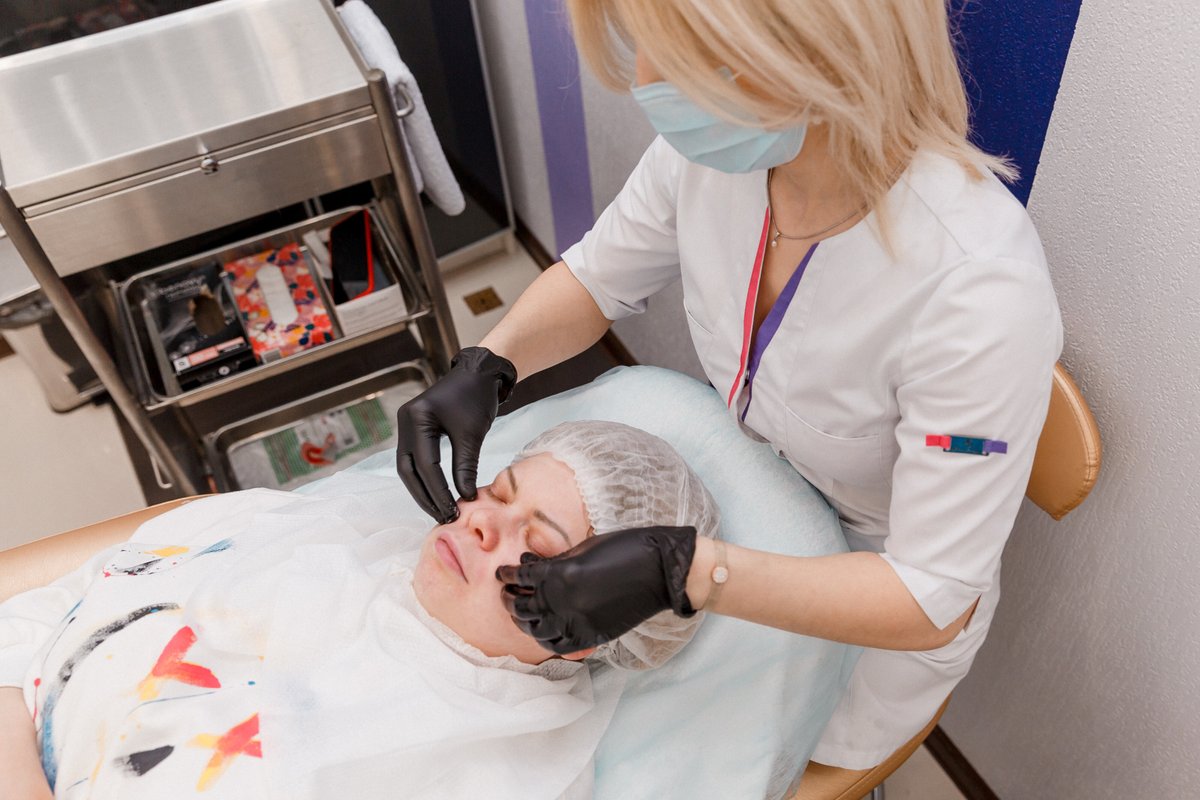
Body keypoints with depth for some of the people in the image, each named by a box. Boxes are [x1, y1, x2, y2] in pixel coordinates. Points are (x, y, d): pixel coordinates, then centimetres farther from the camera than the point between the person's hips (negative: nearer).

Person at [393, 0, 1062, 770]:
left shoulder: (981, 293, -38)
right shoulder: (714, 145, -22)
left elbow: (928, 602, -28)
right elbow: (595, 279, -3)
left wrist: (688, 574, -39)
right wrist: (485, 366, -20)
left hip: (879, 607, -4)